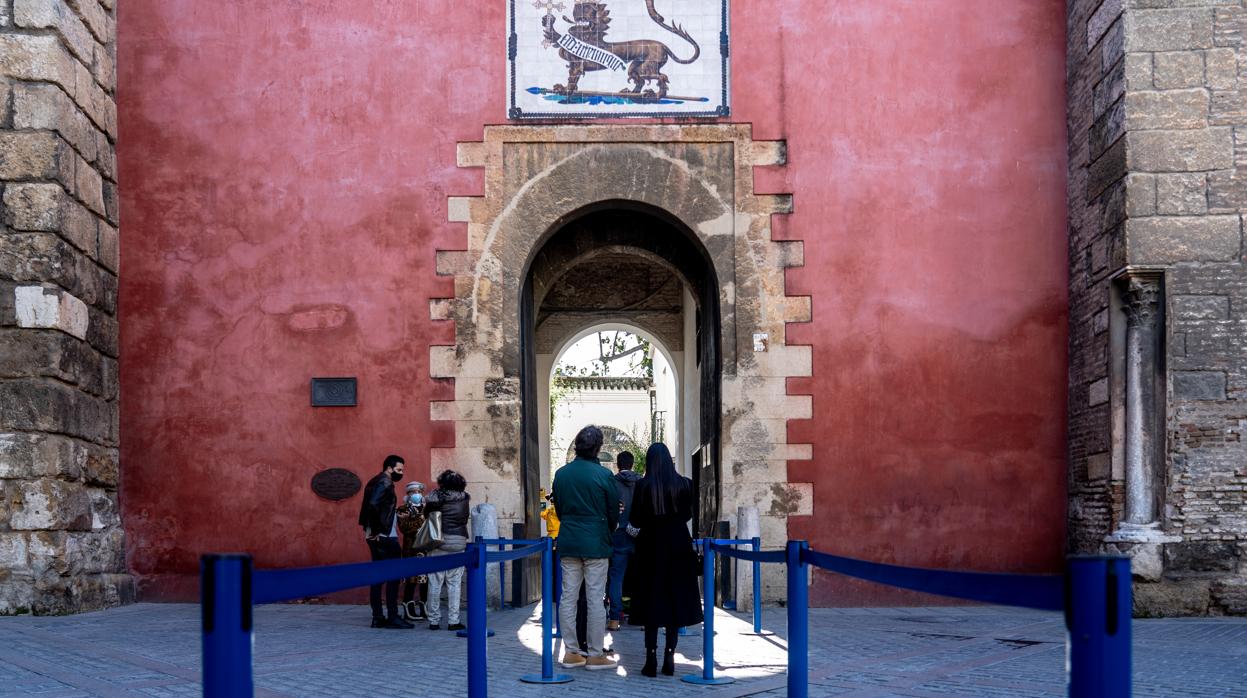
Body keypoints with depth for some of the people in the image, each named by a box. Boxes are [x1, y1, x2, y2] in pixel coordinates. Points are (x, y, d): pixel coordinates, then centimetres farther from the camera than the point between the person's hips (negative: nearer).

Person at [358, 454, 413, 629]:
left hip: (376, 538, 10)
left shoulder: (375, 482, 18)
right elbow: (373, 505, -26)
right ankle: (392, 617, -6)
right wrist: (377, 530, -20)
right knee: (393, 576, -6)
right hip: (386, 537, -10)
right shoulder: (385, 484, -12)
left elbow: (368, 506, 17)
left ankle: (377, 618, 9)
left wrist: (368, 529, 11)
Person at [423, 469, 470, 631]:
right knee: (454, 583, 5)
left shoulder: (434, 496, -3)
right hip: (458, 542, 1)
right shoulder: (466, 499, 0)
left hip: (438, 540, -1)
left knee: (435, 582, 5)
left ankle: (434, 620, 7)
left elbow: (426, 514, 2)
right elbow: (469, 516, 6)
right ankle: (453, 621, 2)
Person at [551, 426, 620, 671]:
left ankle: (571, 652, 10)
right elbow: (614, 513, -2)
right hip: (595, 543, -4)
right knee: (595, 599, 0)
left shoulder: (561, 474, 3)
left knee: (568, 596, 8)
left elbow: (558, 508, 11)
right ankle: (595, 655, 3)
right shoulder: (603, 475, -9)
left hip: (568, 542, 4)